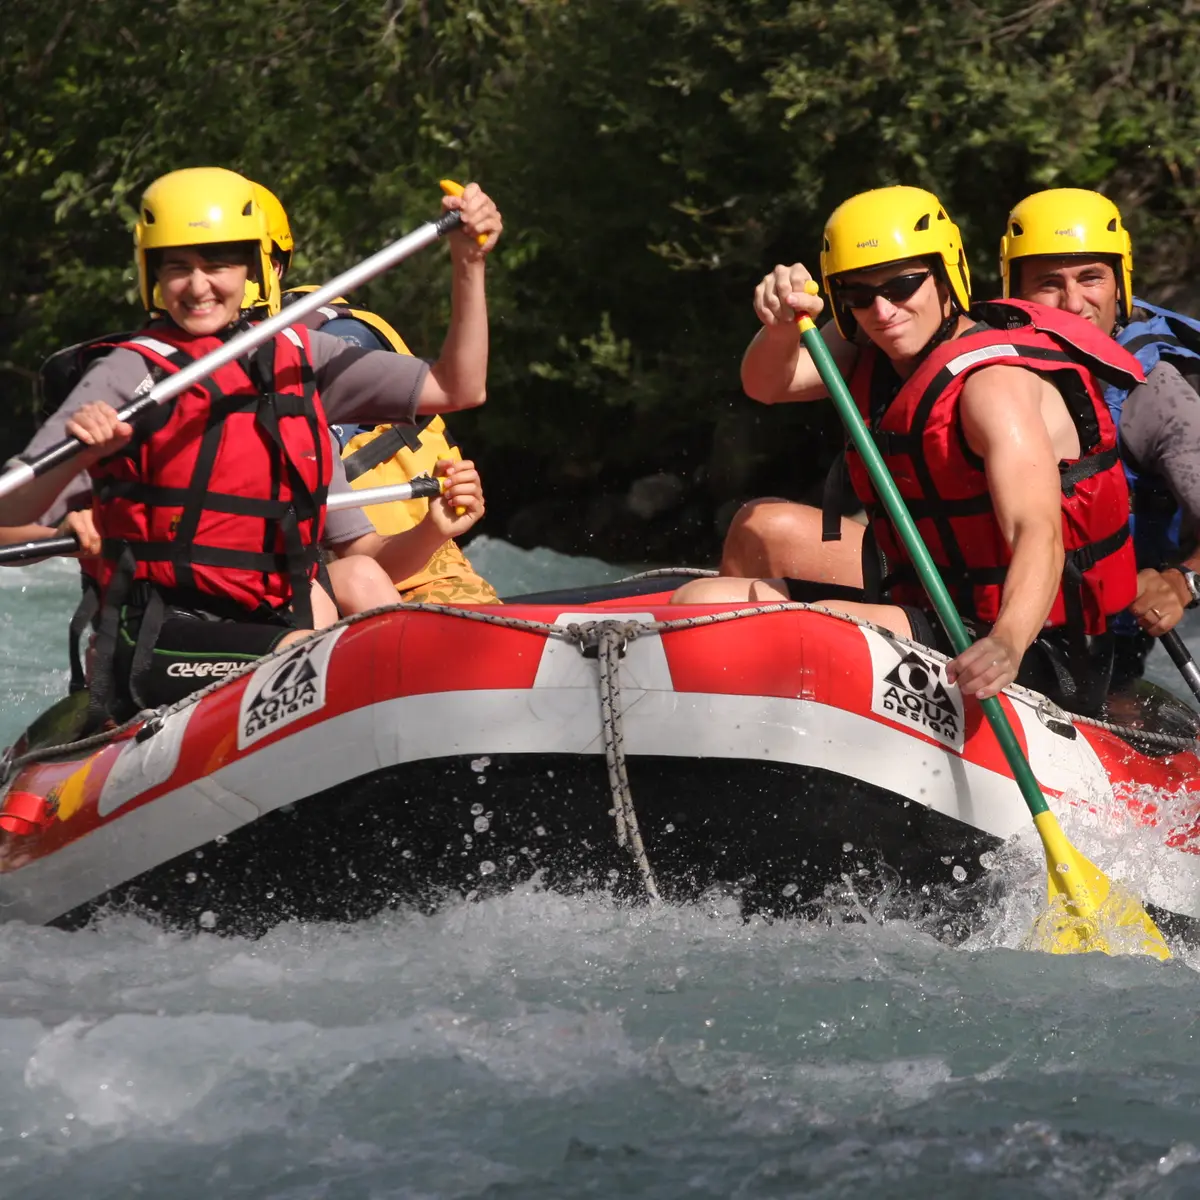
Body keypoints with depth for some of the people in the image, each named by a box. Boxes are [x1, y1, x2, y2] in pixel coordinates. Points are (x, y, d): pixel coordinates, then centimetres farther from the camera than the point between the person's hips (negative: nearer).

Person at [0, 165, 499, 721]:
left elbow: (458, 389, 17)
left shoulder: (300, 357, 12)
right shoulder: (132, 372, -3)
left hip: (271, 624, 6)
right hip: (160, 638, -6)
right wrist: (79, 455, -31)